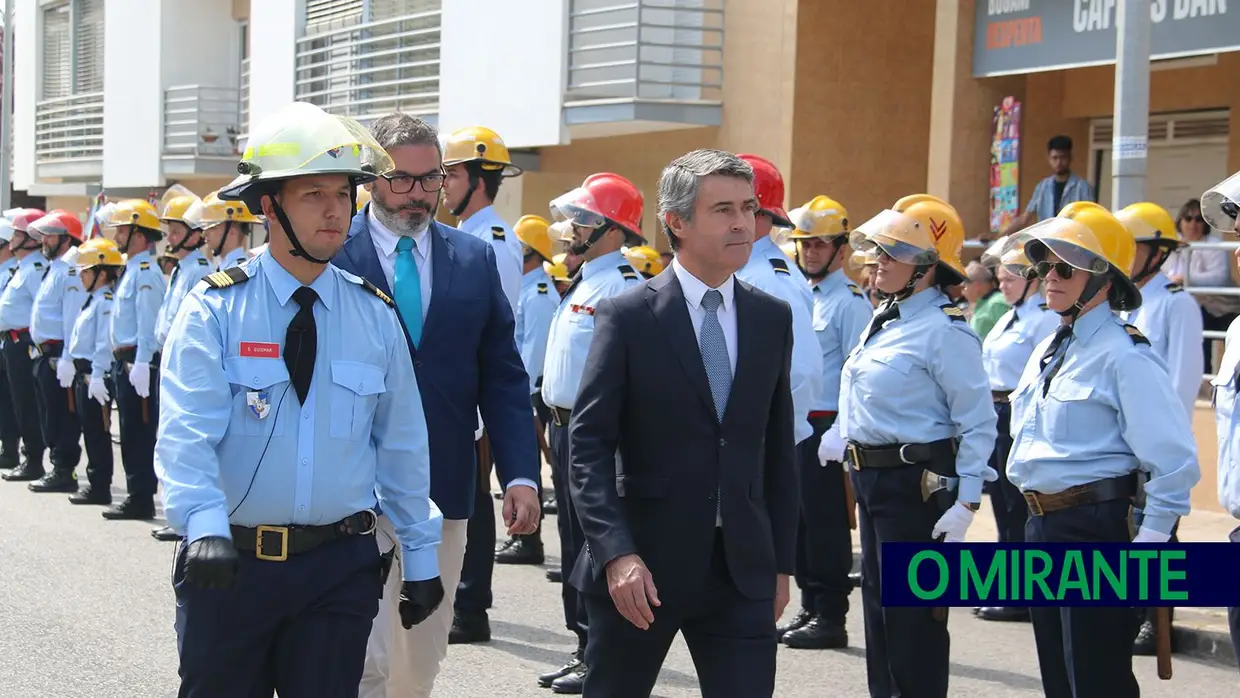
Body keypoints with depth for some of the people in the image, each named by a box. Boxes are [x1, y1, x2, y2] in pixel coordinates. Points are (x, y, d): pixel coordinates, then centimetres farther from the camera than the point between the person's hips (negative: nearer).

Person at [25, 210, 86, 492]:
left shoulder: (71, 271, -14)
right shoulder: (54, 268, 18)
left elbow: (73, 318, -21)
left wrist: (66, 360, -25)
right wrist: (39, 351, 18)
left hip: (57, 355, -10)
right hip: (44, 355, 10)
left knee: (62, 417, -5)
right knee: (49, 416, 14)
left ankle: (64, 472, -1)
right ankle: (59, 469, 20)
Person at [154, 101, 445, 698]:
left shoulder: (374, 315, 5)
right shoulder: (214, 311, -6)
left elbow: (401, 443, 10)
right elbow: (186, 431, -19)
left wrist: (420, 557, 12)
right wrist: (204, 525, -36)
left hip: (341, 566, 2)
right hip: (228, 563, -2)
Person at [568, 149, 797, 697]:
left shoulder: (772, 319, 7)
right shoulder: (627, 317, -6)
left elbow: (778, 447, 12)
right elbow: (589, 445, -9)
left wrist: (782, 561, 11)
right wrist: (616, 552, -19)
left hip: (743, 569, 3)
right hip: (641, 567, -3)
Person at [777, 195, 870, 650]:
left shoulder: (850, 303, -9)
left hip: (827, 427, -8)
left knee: (826, 523, -4)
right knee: (799, 522, 12)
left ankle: (830, 617, 2)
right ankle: (810, 607, 20)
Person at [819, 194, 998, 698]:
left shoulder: (944, 331, -17)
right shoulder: (886, 317, 9)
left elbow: (977, 423, -17)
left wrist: (966, 502, -20)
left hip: (915, 482, -9)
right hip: (870, 475, 9)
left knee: (911, 609, -1)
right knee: (877, 598, 17)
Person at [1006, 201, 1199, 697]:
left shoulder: (1123, 356, -15)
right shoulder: (1049, 350, 13)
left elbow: (1174, 460, -19)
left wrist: (1148, 542, -18)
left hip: (1094, 530, -9)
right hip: (1042, 526, 9)